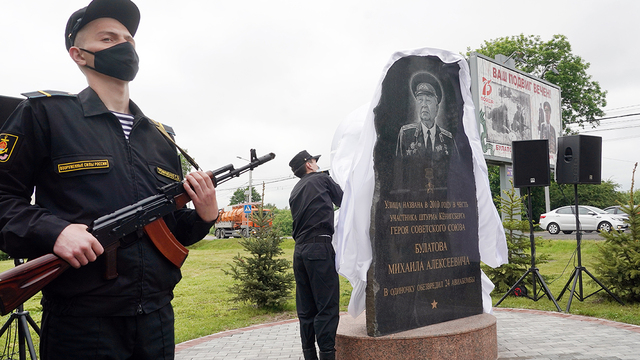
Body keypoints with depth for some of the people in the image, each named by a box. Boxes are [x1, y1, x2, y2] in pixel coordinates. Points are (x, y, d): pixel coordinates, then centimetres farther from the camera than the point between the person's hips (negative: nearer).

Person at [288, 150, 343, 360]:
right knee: (327, 307, -7)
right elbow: (344, 201, 14)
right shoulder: (321, 179, 5)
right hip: (320, 248, -7)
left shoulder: (295, 192, 21)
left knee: (306, 309, 10)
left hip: (299, 250, 7)